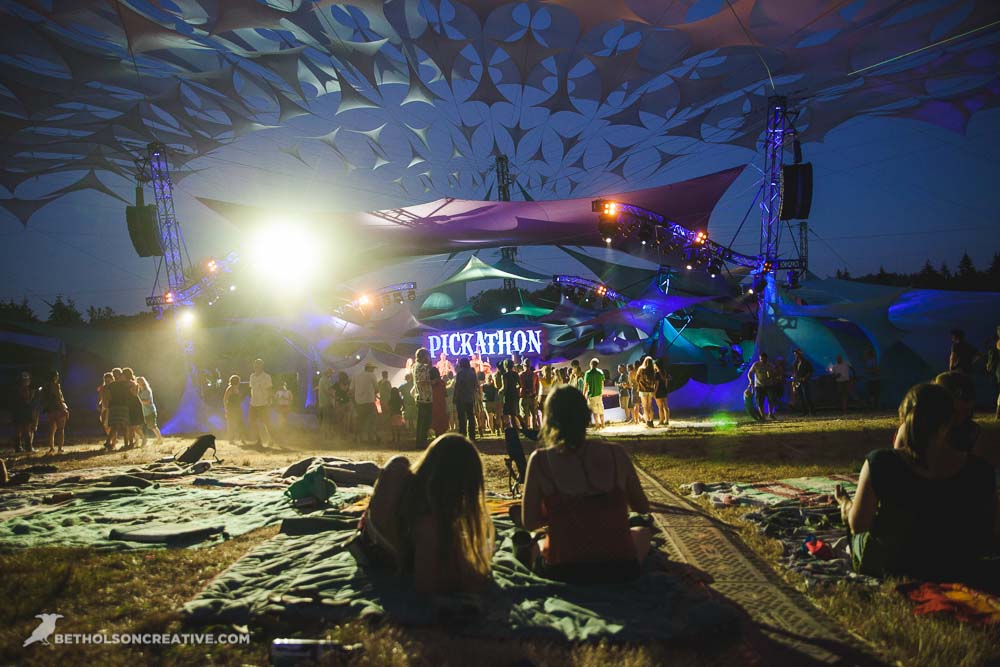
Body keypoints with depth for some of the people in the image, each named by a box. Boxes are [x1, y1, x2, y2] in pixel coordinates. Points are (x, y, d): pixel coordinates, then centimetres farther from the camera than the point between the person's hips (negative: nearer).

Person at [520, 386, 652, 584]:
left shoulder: (540, 460, -11)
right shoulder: (616, 454, -9)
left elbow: (528, 523, -6)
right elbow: (642, 507, 5)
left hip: (562, 571, 0)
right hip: (620, 568, 1)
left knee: (536, 544, 35)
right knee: (642, 532, 33)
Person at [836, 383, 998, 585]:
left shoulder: (880, 463, -26)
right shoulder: (980, 471, -19)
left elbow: (858, 524, -16)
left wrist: (846, 503, 7)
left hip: (890, 571, -3)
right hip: (957, 574, 3)